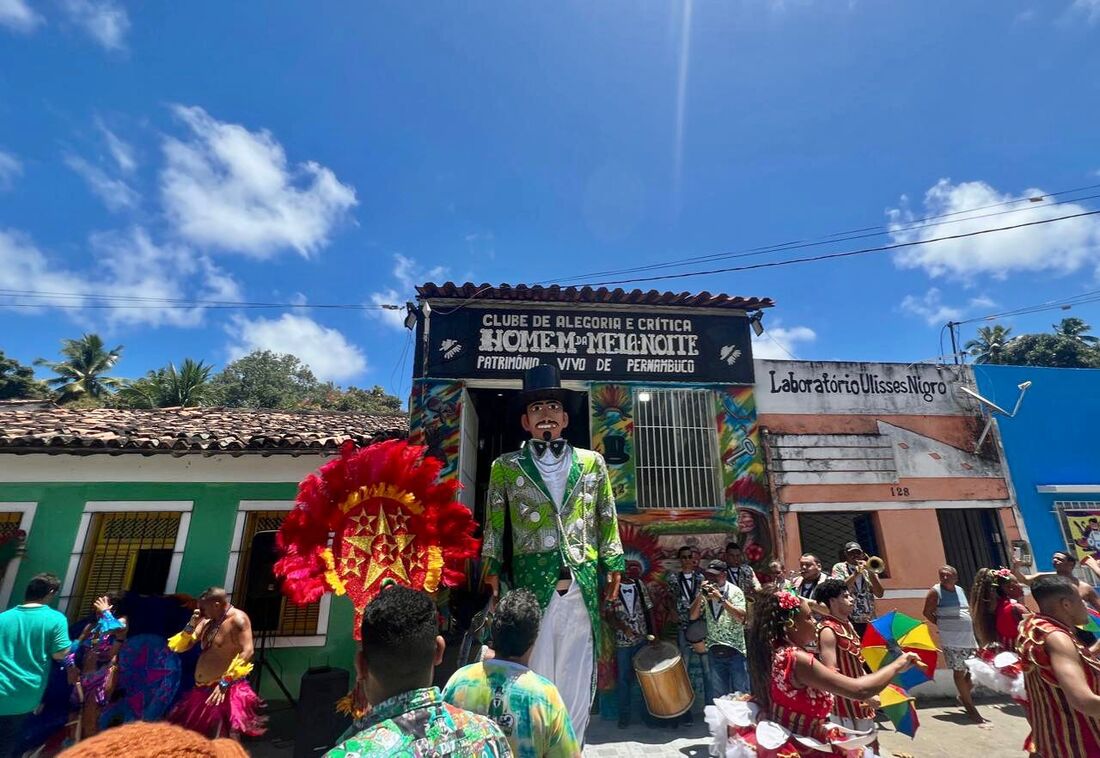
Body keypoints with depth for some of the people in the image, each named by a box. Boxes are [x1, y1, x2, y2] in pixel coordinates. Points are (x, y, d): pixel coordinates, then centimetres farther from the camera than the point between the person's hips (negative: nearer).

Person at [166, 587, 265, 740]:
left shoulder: (237, 619, -16)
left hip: (226, 691, -9)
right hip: (202, 689, 9)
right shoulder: (207, 621, 10)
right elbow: (179, 647, 13)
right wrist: (191, 626, -3)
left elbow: (247, 652, -24)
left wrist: (225, 683, -26)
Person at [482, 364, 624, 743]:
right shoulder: (506, 467, 5)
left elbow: (607, 520, 12)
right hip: (531, 585, -2)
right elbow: (493, 524, 6)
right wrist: (492, 571, 2)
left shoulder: (592, 463, 9)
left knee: (577, 678, 11)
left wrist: (613, 566, 9)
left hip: (583, 587, 2)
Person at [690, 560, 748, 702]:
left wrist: (721, 598, -27)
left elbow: (741, 617, -20)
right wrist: (701, 595, -16)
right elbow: (693, 616, -3)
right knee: (718, 693, 14)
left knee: (740, 691, 9)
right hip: (714, 650, 3)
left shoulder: (735, 592, -8)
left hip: (735, 649, -3)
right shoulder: (706, 592, 3)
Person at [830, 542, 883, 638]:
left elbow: (880, 594, 2)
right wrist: (855, 574, -15)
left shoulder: (868, 569, 12)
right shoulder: (839, 567, 4)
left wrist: (871, 572, -9)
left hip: (869, 621, 3)